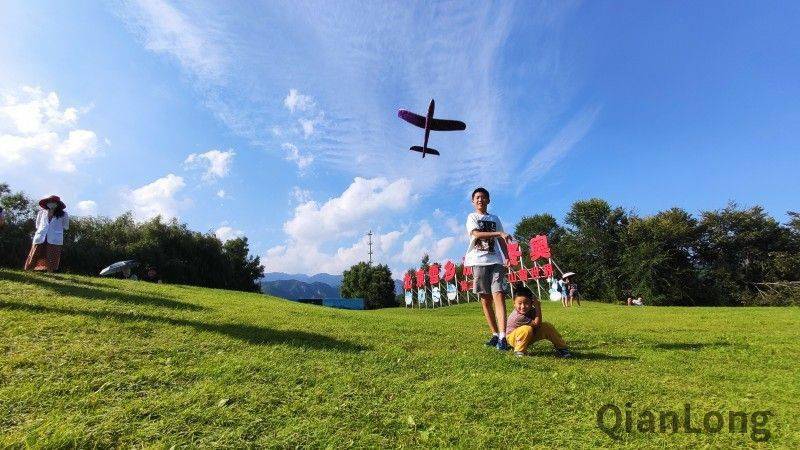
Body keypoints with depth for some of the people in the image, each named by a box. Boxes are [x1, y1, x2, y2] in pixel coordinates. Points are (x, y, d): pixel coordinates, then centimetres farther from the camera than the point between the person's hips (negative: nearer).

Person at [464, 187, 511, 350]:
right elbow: (476, 234, -11)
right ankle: (495, 334, 14)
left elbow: (501, 241, 19)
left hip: (495, 261, 1)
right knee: (485, 298, 3)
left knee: (498, 294, -14)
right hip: (479, 261, -1)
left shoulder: (495, 218, 19)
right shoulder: (471, 217, 8)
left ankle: (502, 337, -18)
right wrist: (499, 233, -19)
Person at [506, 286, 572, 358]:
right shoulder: (517, 317, -36)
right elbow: (536, 324, -31)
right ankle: (519, 351, -18)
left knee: (547, 326, -7)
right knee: (527, 329, -38)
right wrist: (538, 307, -32)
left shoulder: (530, 310, -15)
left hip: (529, 336, 7)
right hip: (513, 338, -7)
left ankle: (561, 348, 9)